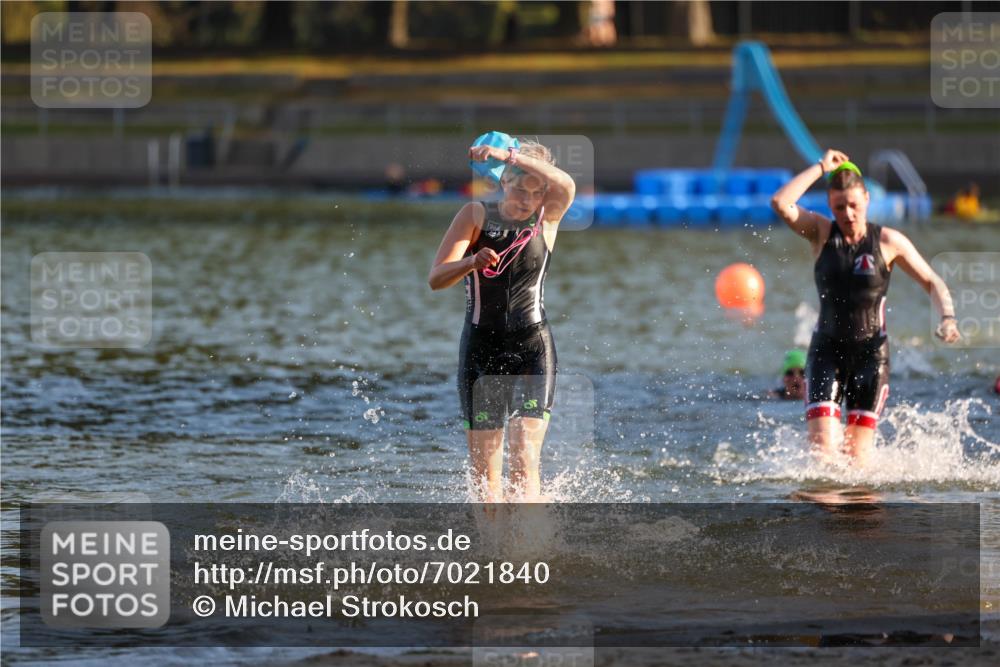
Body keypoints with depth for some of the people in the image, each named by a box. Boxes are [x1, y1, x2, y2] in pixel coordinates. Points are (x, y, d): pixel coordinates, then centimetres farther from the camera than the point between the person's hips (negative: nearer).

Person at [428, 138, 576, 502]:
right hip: (481, 348, 1)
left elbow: (567, 186, -25)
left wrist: (511, 156, -39)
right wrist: (472, 262, -34)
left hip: (532, 348, -1)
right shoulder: (476, 215, -2)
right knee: (483, 469, 1)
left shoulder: (548, 216, -1)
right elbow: (436, 278, -12)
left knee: (524, 461, -16)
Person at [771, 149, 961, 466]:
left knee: (857, 456, -3)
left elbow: (932, 283, 6)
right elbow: (781, 203, -15)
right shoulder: (821, 233, 1)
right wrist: (821, 167, -11)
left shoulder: (889, 241, 0)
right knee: (821, 449, -13)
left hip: (871, 351, 0)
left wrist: (947, 318, -12)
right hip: (827, 348, 0)